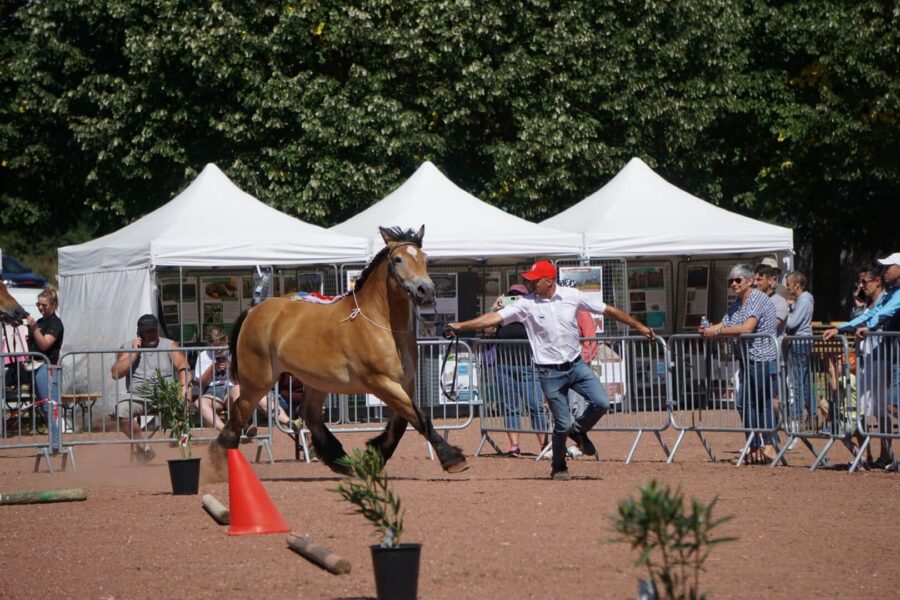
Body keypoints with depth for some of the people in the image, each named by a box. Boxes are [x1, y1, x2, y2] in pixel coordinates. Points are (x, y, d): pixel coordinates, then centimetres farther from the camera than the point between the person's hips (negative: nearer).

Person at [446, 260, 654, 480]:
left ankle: (578, 430, 19)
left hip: (576, 365, 2)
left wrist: (638, 326, 6)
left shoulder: (572, 296, -3)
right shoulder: (526, 304, -8)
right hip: (550, 373, -2)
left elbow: (608, 310, 4)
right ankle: (558, 468, 21)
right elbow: (495, 318, -14)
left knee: (601, 403, -13)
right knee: (563, 424, -2)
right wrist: (460, 326, -24)